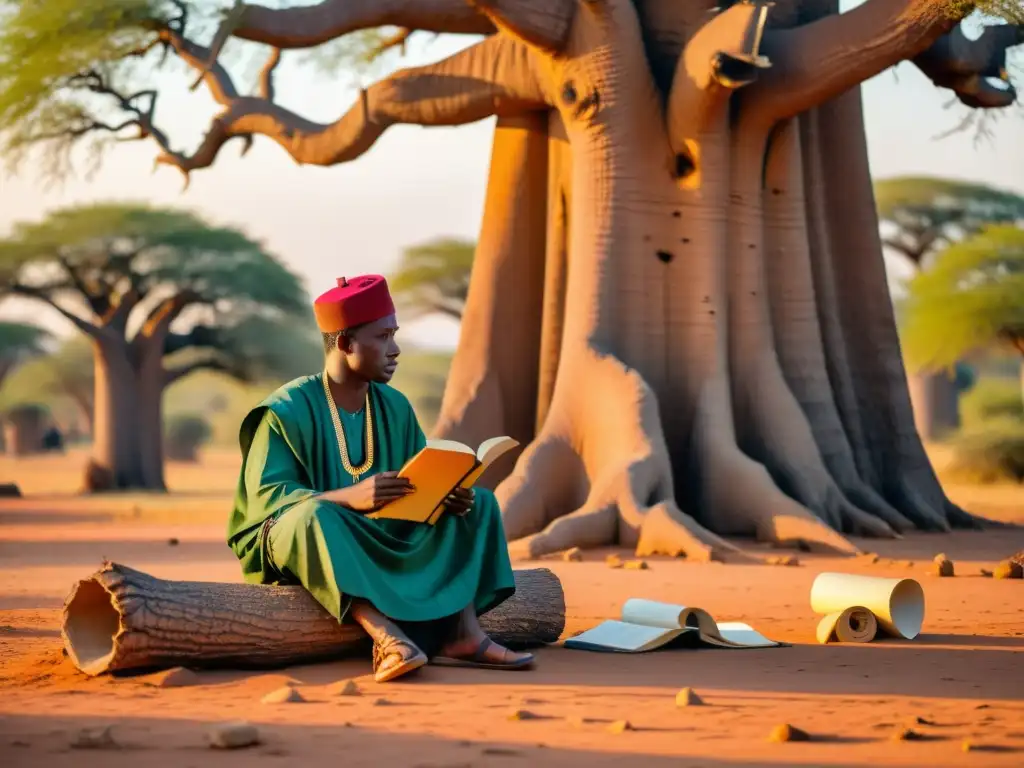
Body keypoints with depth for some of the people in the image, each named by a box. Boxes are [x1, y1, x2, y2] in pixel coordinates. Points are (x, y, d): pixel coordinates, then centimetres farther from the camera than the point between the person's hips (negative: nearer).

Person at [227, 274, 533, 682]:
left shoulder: (395, 407, 6)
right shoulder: (287, 411, -13)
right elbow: (267, 497, -22)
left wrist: (451, 496, -20)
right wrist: (349, 497, -37)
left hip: (384, 543, 6)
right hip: (292, 546, -6)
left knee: (476, 503, -6)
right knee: (316, 513, -39)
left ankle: (464, 632, -27)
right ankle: (387, 638, -49)